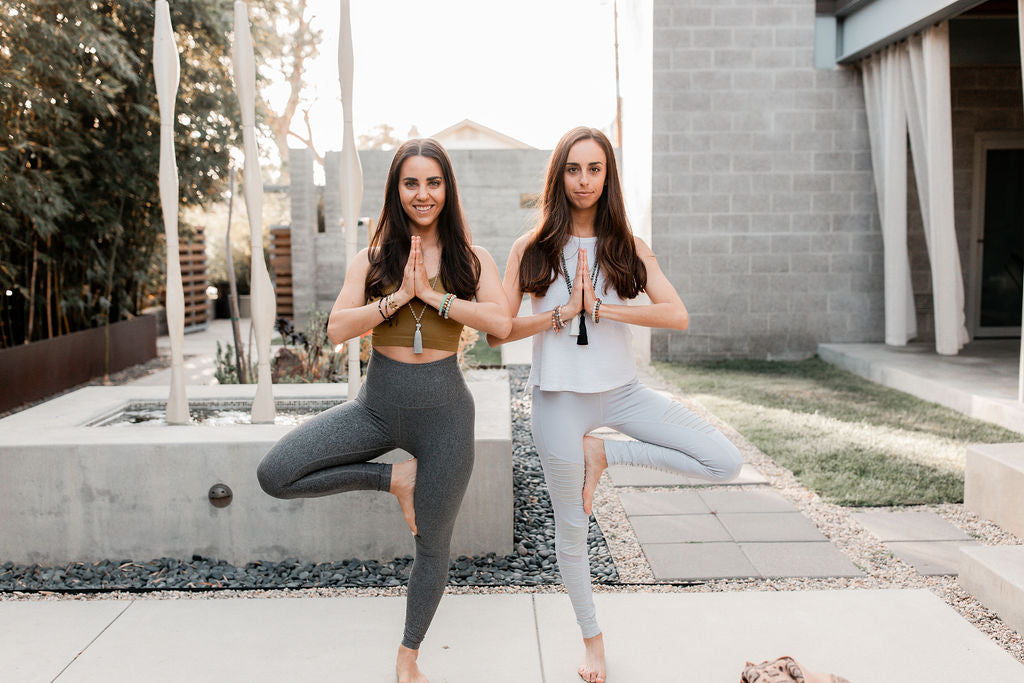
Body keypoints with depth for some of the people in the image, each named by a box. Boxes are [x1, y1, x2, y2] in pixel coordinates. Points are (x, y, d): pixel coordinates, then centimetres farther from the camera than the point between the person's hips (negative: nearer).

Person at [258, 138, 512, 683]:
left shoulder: (471, 260, 1)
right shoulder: (373, 259, 3)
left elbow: (501, 321, -16)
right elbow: (337, 328, -9)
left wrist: (431, 294, -17)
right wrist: (399, 296, -18)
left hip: (442, 410, -1)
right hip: (377, 403, 2)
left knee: (432, 545, 10)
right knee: (275, 475, -16)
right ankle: (395, 479, 2)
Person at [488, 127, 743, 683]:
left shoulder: (630, 249, 3)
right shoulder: (531, 249, -2)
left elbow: (677, 315, -11)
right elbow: (497, 331, -6)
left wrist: (599, 307, -19)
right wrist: (561, 313, -16)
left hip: (620, 390, 2)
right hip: (560, 398, -2)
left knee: (725, 464, -10)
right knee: (571, 527, 10)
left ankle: (602, 453, 2)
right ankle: (591, 637, 33)